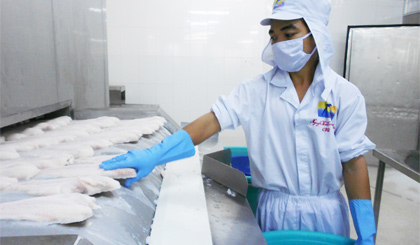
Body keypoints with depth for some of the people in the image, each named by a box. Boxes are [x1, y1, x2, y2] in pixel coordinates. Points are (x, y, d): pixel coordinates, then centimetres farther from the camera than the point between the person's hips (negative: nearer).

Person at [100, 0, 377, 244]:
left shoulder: (346, 95, -8)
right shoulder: (257, 90, -8)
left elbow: (353, 163, -6)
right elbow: (211, 122, -17)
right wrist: (154, 155, -28)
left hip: (326, 211, 1)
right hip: (274, 208, 0)